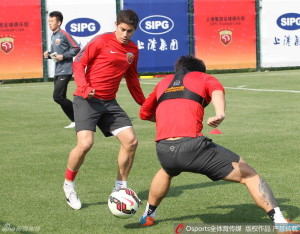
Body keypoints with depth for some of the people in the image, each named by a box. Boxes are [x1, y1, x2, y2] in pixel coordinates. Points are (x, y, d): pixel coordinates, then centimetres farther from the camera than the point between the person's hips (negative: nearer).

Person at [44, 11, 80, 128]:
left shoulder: (64, 35, -10)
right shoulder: (53, 36, 15)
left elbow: (76, 48, -12)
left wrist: (63, 56, -17)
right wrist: (48, 54, 6)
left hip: (65, 71, -9)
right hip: (57, 72, 9)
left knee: (58, 97, -15)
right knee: (60, 98, 8)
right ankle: (75, 121, 14)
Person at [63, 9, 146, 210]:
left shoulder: (133, 50, 10)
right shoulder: (101, 41, -8)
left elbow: (132, 78, 24)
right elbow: (78, 63, -6)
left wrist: (144, 103, 24)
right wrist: (84, 88, -21)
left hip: (109, 102, 6)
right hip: (87, 100, -6)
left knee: (131, 141, -3)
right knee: (86, 143, -21)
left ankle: (120, 187, 14)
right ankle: (69, 184, 4)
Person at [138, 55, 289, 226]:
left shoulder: (163, 83, 28)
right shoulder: (203, 77, 18)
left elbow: (144, 113, 40)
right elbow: (217, 90, -7)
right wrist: (220, 113, -27)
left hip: (163, 151, 5)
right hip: (192, 145, -4)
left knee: (167, 171, 42)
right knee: (248, 174, 4)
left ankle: (148, 214, 49)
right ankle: (279, 220, -8)